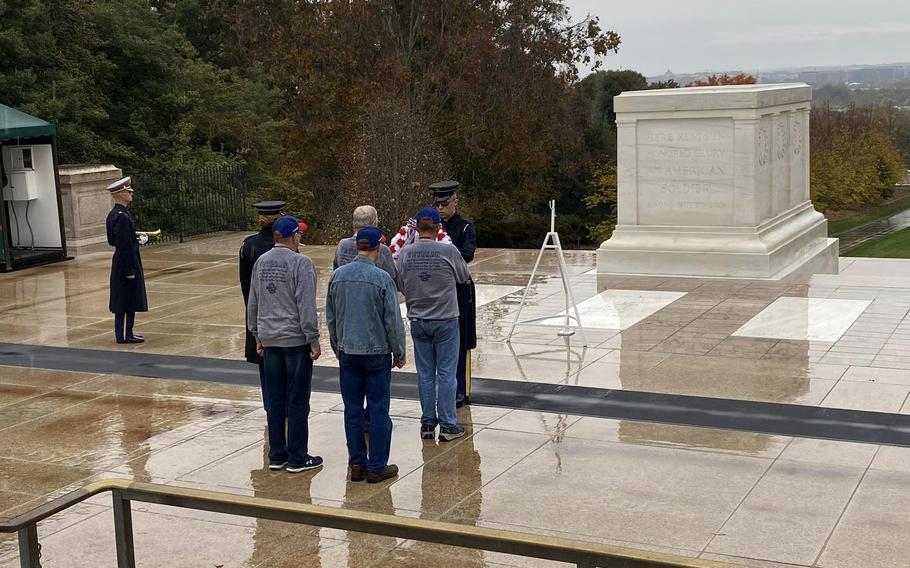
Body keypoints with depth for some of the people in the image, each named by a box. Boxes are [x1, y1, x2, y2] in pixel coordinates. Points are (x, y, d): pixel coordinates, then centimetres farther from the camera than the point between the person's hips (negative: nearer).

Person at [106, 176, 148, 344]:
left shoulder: (113, 215, 10)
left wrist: (137, 240, 16)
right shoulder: (122, 216, -20)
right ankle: (125, 335, 2)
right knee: (129, 300, -3)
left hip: (119, 263, 10)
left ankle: (123, 333, 20)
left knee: (123, 301, 14)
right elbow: (124, 245, -22)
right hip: (127, 262, -10)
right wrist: (130, 270, -20)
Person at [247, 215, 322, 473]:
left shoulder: (261, 262, 8)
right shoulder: (300, 263, -12)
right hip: (296, 339, -6)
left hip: (269, 339, 6)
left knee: (275, 400, 12)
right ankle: (297, 458, 6)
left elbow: (253, 303, 13)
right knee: (298, 400, 1)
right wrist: (313, 340, -10)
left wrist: (257, 336, 21)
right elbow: (306, 305, -15)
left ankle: (277, 455, 18)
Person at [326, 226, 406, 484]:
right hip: (377, 352, -4)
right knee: (378, 411, 3)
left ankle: (357, 463, 16)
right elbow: (393, 321, -9)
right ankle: (377, 466, 8)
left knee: (352, 410, 10)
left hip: (347, 353, 4)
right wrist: (399, 353, 3)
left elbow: (330, 317, 9)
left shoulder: (338, 276, 0)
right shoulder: (382, 278, -13)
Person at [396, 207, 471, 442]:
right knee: (446, 373, 5)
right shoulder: (448, 251, -14)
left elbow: (401, 286, 4)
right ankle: (447, 426, 9)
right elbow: (464, 276, 3)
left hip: (418, 321, 3)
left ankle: (427, 423, 18)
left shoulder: (405, 253, -6)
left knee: (425, 374, 12)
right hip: (445, 320, -3)